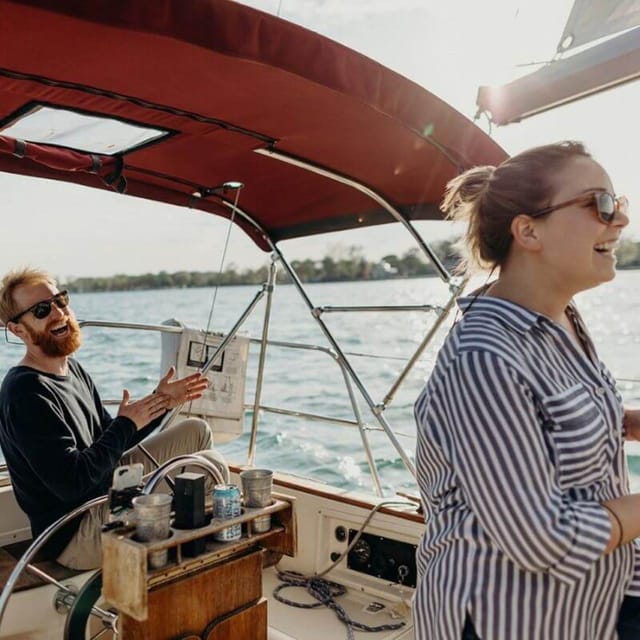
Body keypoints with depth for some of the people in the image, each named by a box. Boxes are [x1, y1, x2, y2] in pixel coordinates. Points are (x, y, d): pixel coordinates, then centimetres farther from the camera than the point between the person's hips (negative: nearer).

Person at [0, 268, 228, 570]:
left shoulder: (71, 368, 8)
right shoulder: (25, 394, -22)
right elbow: (70, 484, -28)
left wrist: (160, 401, 2)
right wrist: (126, 424, -16)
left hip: (106, 492, 10)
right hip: (75, 536, -10)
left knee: (196, 431, 13)